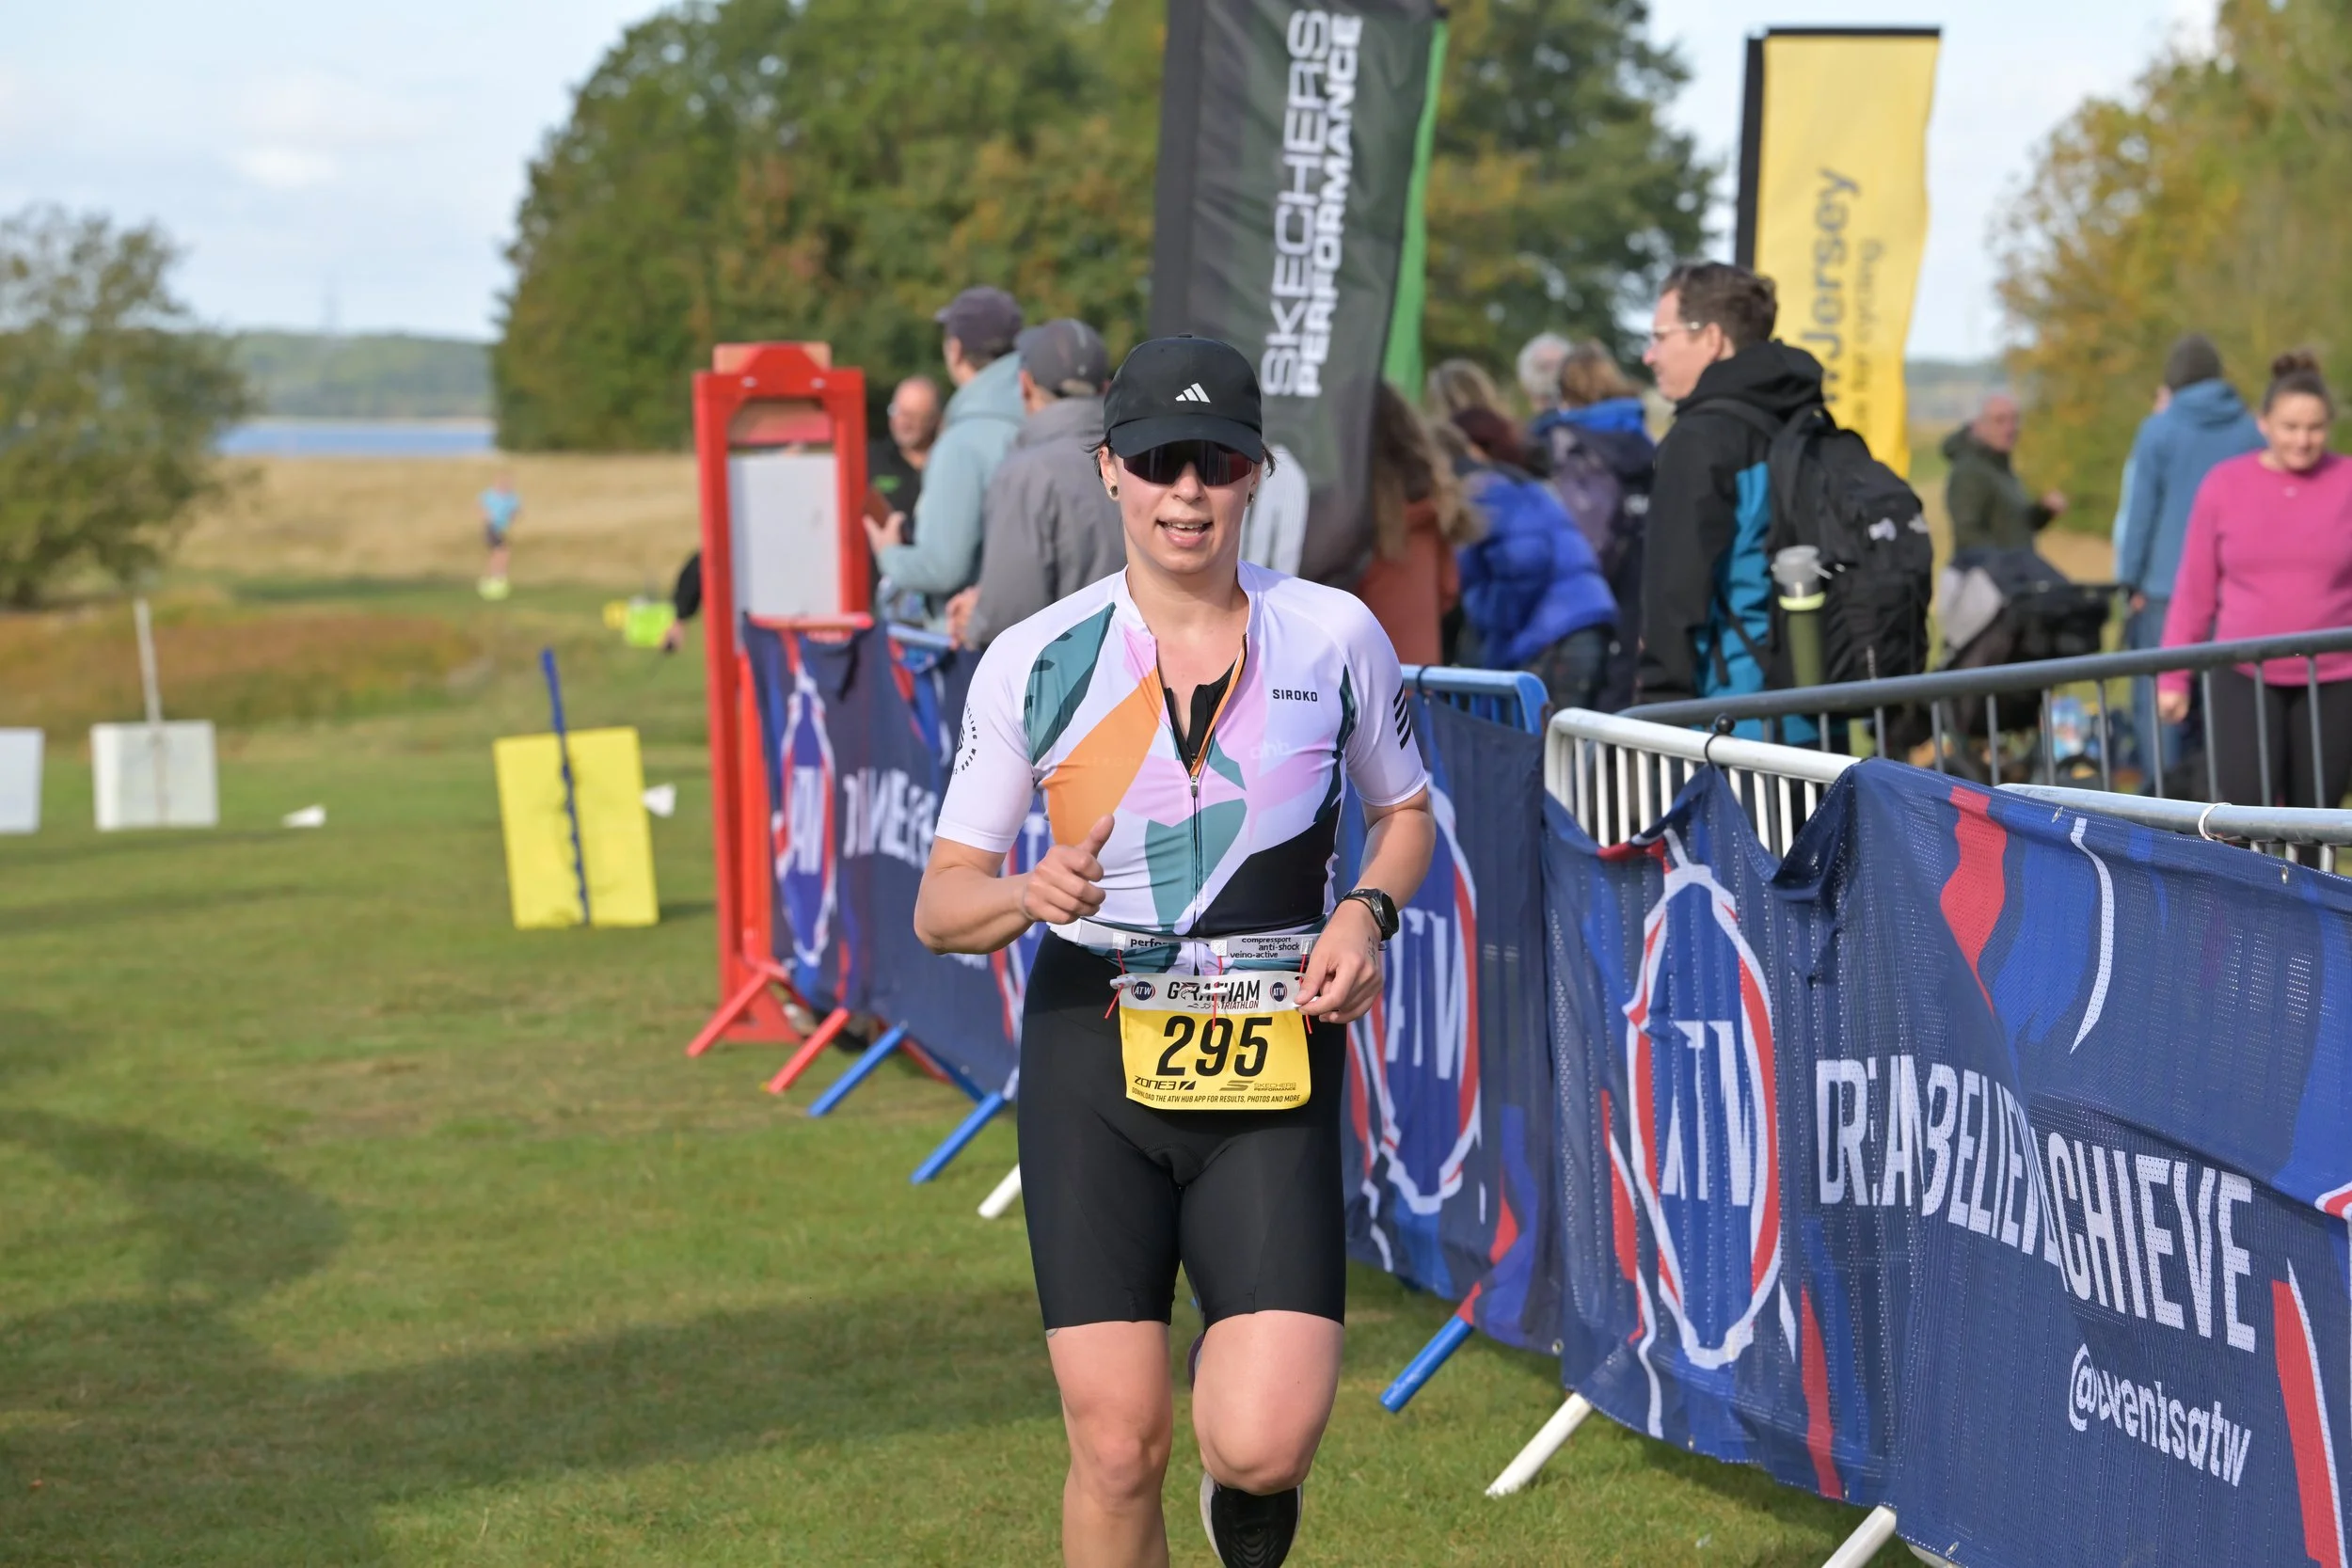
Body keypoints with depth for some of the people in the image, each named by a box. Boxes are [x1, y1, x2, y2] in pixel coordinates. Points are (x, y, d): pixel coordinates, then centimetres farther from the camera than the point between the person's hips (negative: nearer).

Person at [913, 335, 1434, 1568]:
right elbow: (939, 906, 1)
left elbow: (1405, 812, 18)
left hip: (1273, 1068, 0)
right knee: (1118, 1447, -4)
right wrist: (1029, 895, -22)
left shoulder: (1335, 635, 1)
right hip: (1093, 1059, 0)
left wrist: (1367, 912, -3)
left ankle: (1242, 1446, 24)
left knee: (1263, 1445, -14)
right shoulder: (1033, 662, -2)